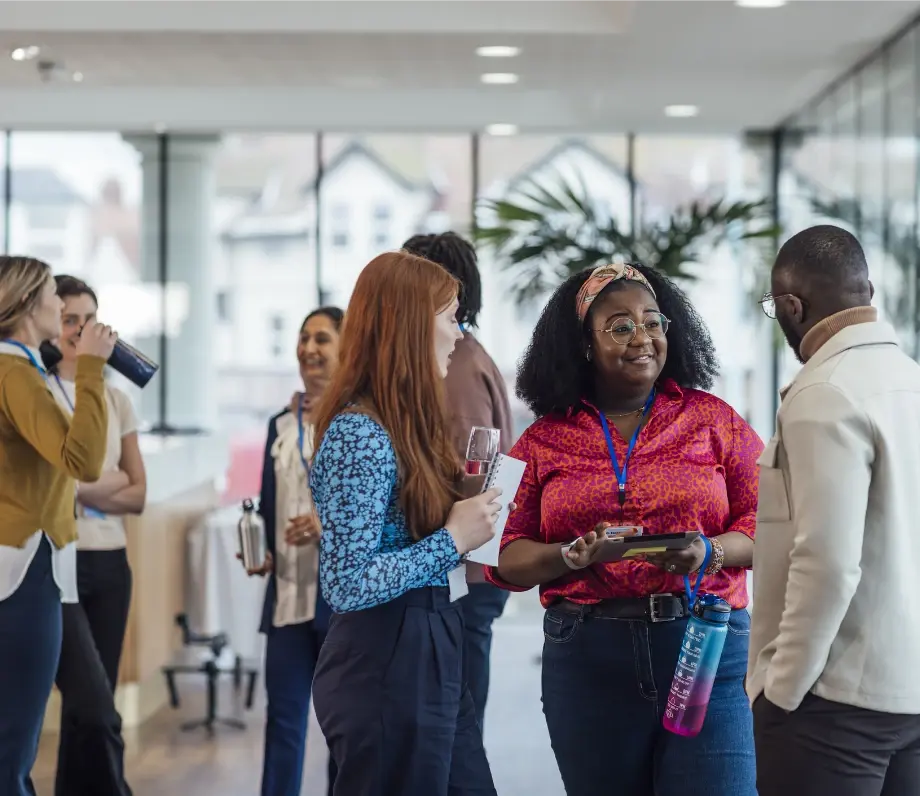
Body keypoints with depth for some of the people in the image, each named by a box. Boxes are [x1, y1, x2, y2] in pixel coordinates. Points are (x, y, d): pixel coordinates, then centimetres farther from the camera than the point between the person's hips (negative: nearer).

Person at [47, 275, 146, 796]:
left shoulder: (116, 399, 13)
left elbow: (138, 495, 8)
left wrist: (85, 491, -8)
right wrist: (110, 482, -6)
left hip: (110, 564, 6)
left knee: (88, 709, 7)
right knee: (96, 710, -13)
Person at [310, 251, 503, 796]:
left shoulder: (403, 423, 12)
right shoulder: (359, 433, -18)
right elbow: (347, 584, -23)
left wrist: (463, 525, 6)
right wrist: (452, 540, -17)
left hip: (428, 658, 10)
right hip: (385, 667, -10)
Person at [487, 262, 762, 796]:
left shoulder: (714, 420, 7)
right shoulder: (545, 439, 8)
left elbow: (764, 524, 3)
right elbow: (508, 557, 4)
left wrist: (709, 553, -16)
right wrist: (571, 557, -14)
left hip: (705, 646, -1)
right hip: (586, 659, 1)